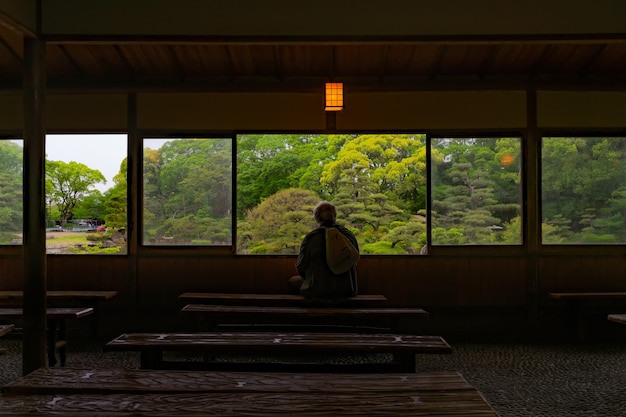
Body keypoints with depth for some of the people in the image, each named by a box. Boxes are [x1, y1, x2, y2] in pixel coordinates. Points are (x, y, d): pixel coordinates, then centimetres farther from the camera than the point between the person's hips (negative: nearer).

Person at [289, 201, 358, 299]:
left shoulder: (311, 237, -8)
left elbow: (301, 267, -1)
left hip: (318, 291, -3)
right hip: (347, 290, 4)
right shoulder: (350, 235, 1)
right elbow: (354, 264, 11)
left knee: (293, 281, 22)